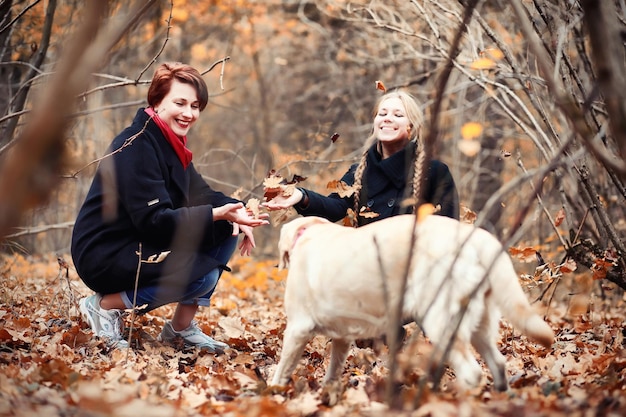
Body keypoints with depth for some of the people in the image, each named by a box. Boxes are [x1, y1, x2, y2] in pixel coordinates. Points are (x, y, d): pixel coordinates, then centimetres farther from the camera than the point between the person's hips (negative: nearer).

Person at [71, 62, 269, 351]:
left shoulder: (171, 144, 10)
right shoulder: (136, 146, -20)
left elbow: (199, 194, 10)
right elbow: (153, 219, -26)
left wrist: (234, 211, -12)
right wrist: (216, 214, -34)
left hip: (144, 246, 10)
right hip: (104, 255, -10)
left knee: (225, 231, 0)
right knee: (203, 276, -24)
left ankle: (182, 327, 3)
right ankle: (106, 305, -9)